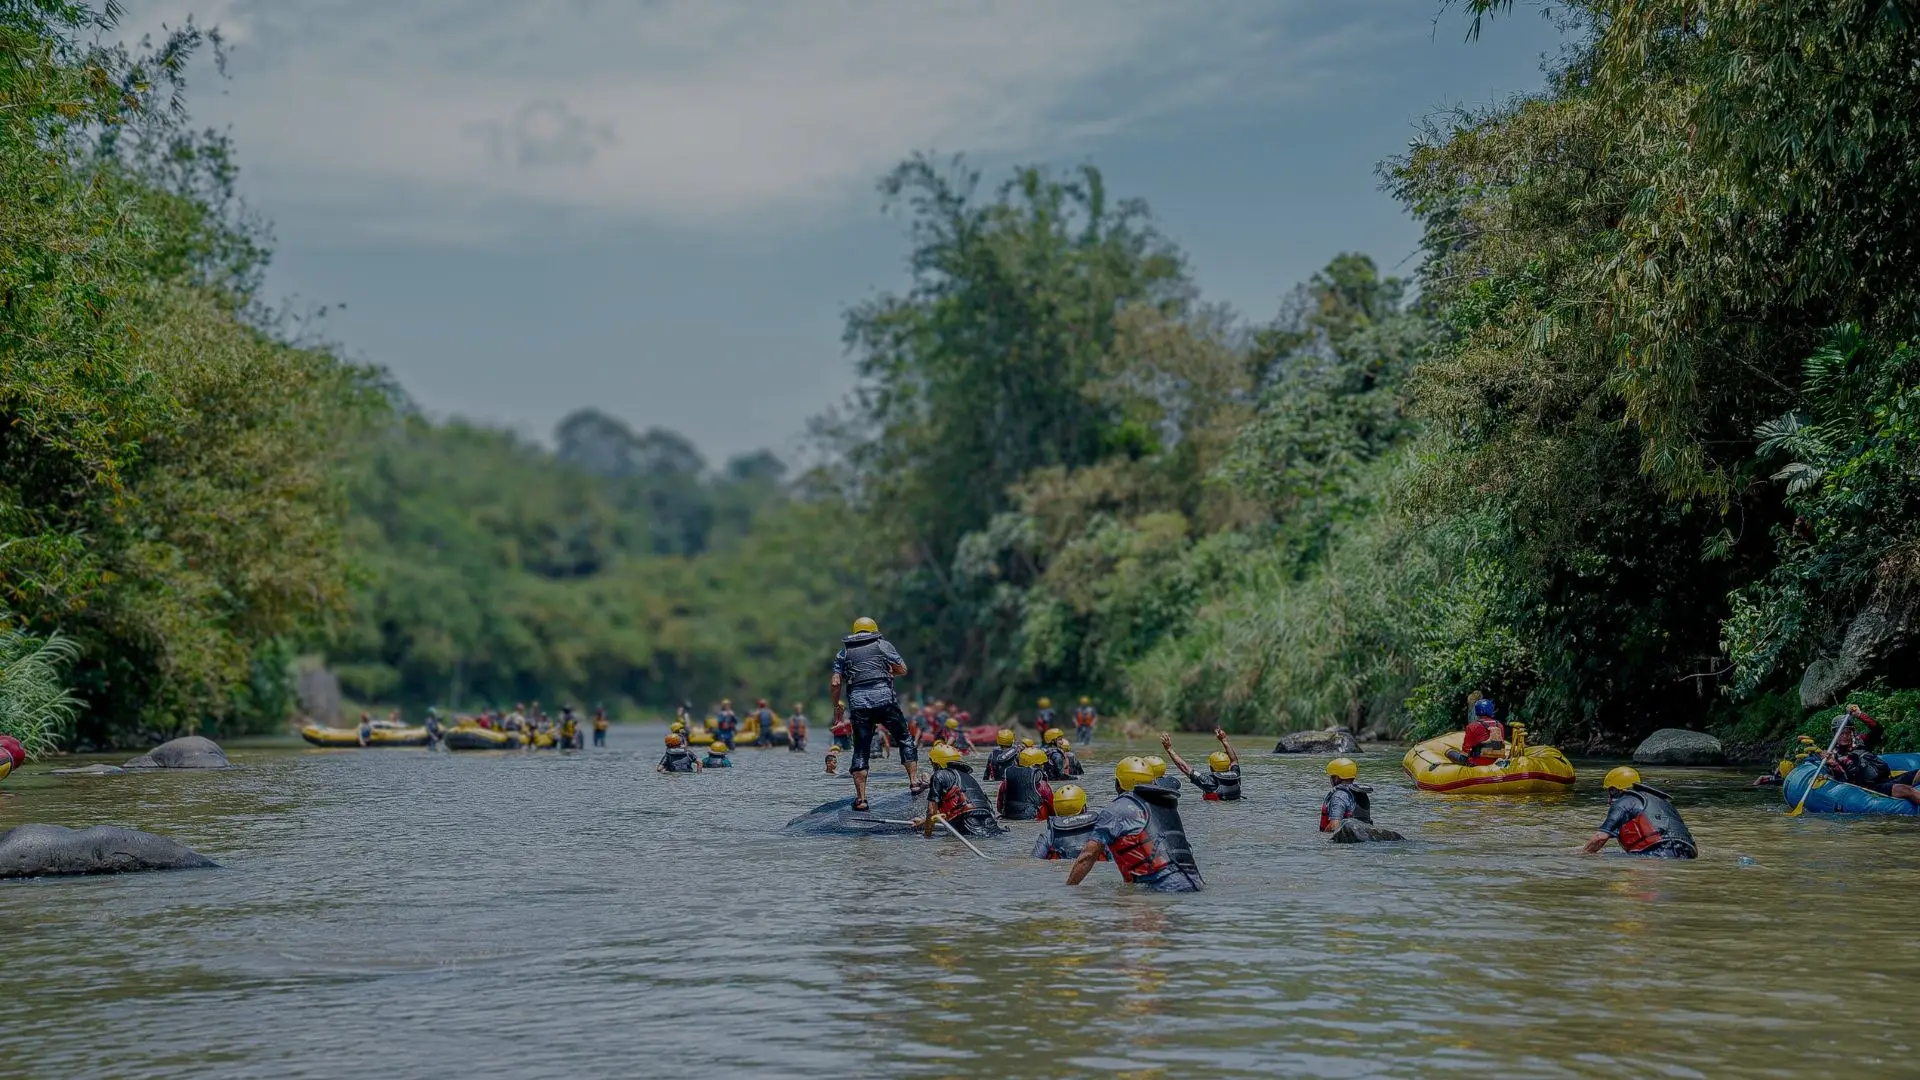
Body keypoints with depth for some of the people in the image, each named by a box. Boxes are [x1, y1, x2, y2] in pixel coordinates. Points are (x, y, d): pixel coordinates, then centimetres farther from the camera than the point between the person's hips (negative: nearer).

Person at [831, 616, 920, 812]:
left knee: (860, 750, 6)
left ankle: (860, 798, 2)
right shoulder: (883, 645, 10)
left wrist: (837, 706, 16)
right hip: (884, 698, -2)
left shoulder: (844, 652, 15)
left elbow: (835, 683, 6)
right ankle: (914, 781, 8)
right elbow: (902, 670, 9)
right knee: (904, 738, 14)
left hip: (858, 703, 2)